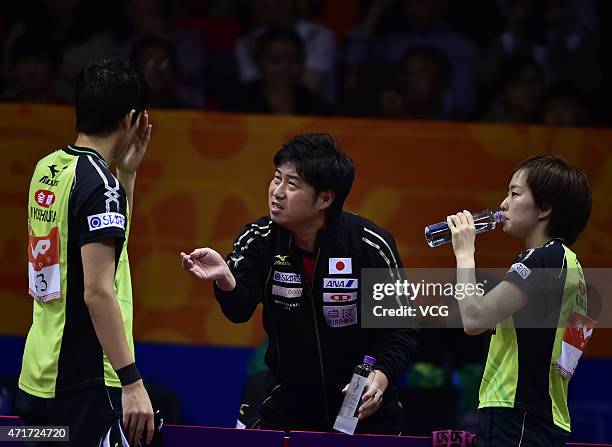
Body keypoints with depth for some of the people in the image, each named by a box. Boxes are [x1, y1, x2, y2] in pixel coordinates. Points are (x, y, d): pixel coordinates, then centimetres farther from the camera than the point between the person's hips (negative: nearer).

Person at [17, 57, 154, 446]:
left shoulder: (47, 169, 10)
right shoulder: (99, 183, -15)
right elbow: (98, 291, -21)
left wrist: (127, 172, 19)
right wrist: (132, 383, -22)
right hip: (86, 383, -9)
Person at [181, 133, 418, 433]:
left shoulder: (371, 246, -15)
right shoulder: (258, 239, -9)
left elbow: (402, 329, -10)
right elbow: (240, 310, -24)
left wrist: (381, 376, -27)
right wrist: (224, 278, -45)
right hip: (287, 406, 2)